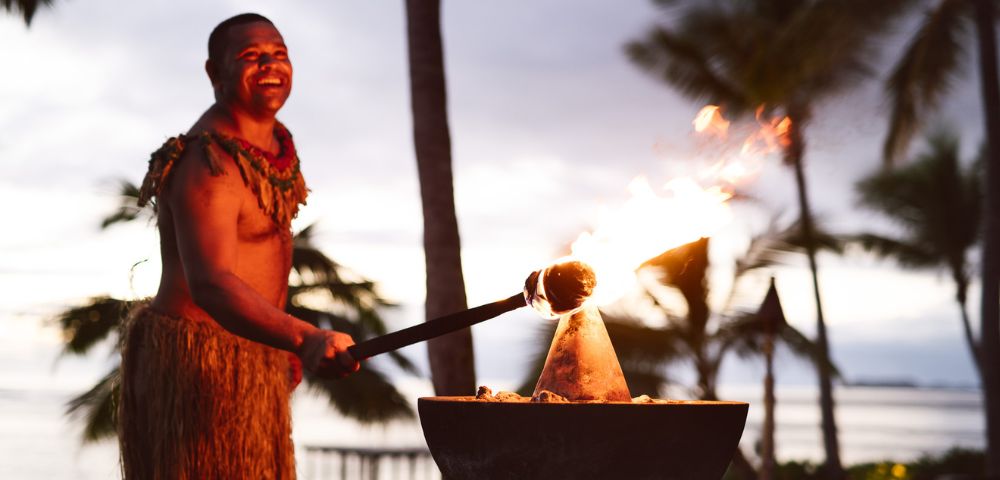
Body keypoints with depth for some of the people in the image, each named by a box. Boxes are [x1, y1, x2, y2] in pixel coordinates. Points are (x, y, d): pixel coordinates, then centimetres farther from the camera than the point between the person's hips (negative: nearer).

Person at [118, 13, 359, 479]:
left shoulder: (273, 138, 7)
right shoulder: (208, 164, -24)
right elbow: (210, 283, -37)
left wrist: (282, 345, 24)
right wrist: (304, 339, -52)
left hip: (250, 354, 10)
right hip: (201, 362, -10)